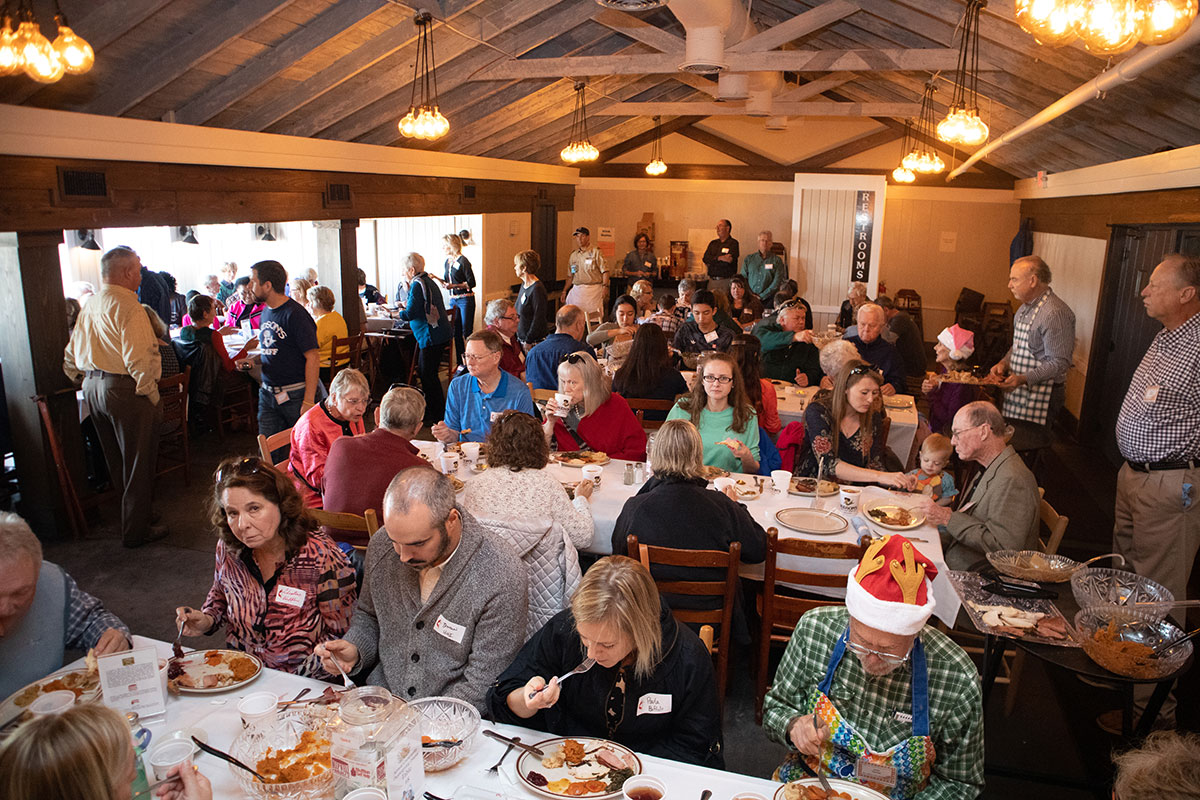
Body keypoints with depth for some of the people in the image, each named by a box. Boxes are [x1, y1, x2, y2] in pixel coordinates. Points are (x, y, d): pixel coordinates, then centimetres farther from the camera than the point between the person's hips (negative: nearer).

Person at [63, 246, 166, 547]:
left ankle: (133, 514, 36)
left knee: (115, 459, 20)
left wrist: (87, 381, 23)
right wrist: (152, 397, -15)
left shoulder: (89, 305, 11)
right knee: (138, 462, 2)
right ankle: (136, 531, 10)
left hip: (93, 387, 9)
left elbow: (71, 358, 16)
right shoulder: (127, 305, -16)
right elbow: (139, 358, -23)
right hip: (124, 389, -9)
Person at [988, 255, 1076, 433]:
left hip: (1040, 396, -9)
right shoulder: (1026, 306, 12)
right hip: (1018, 391, 9)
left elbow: (1060, 362, -22)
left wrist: (1024, 379, -30)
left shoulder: (1055, 313, -19)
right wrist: (1004, 363, 5)